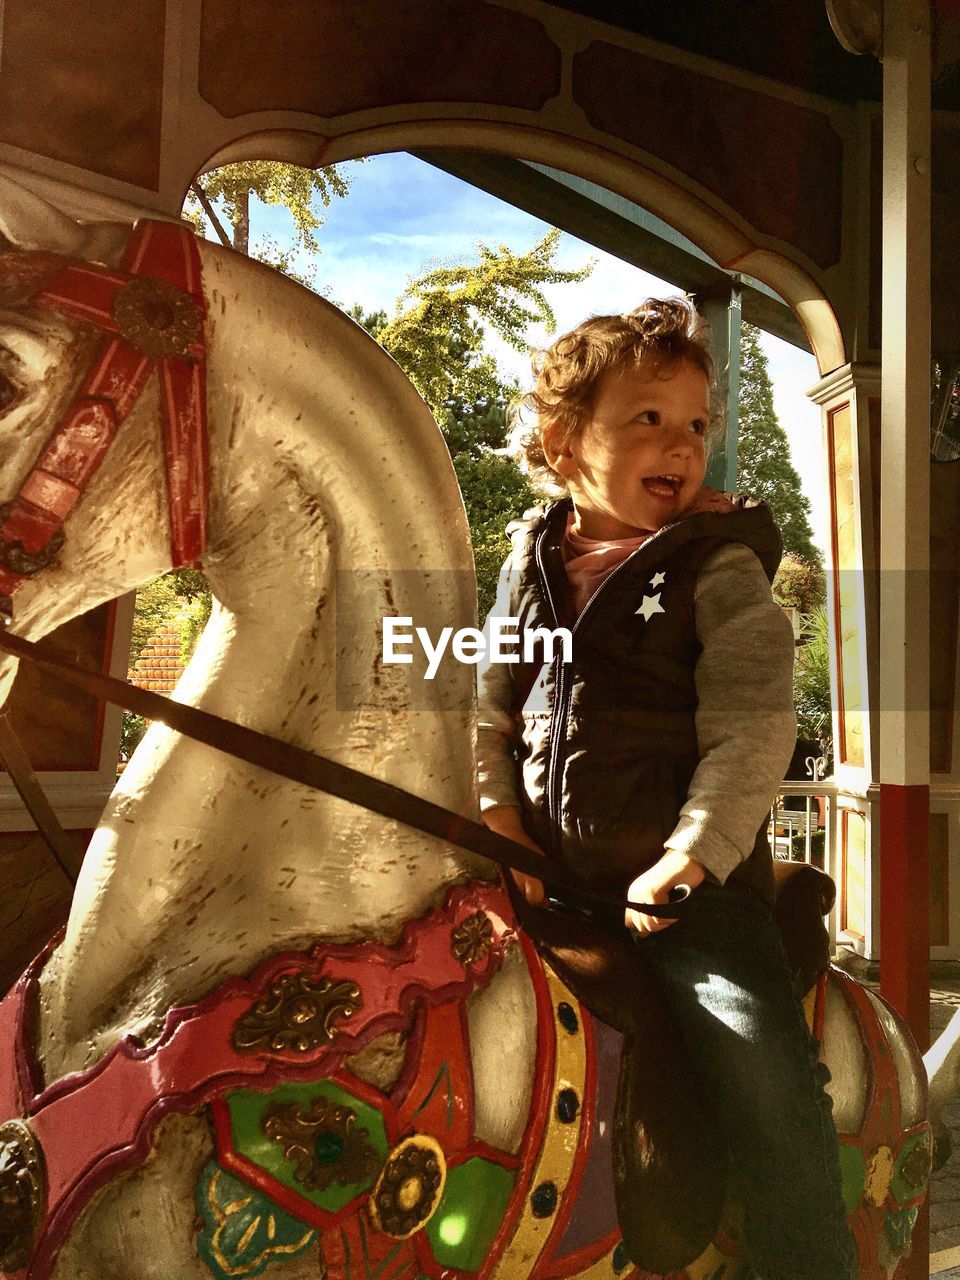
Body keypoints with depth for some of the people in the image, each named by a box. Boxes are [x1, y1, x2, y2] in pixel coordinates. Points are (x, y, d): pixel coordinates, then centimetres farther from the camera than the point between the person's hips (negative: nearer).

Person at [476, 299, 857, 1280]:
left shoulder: (722, 568, -5)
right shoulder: (531, 563, 7)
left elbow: (751, 732, -11)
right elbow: (486, 710, 11)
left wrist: (689, 863, -18)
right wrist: (496, 816, -3)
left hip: (692, 884, -4)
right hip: (550, 883, 4)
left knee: (764, 1077, -17)